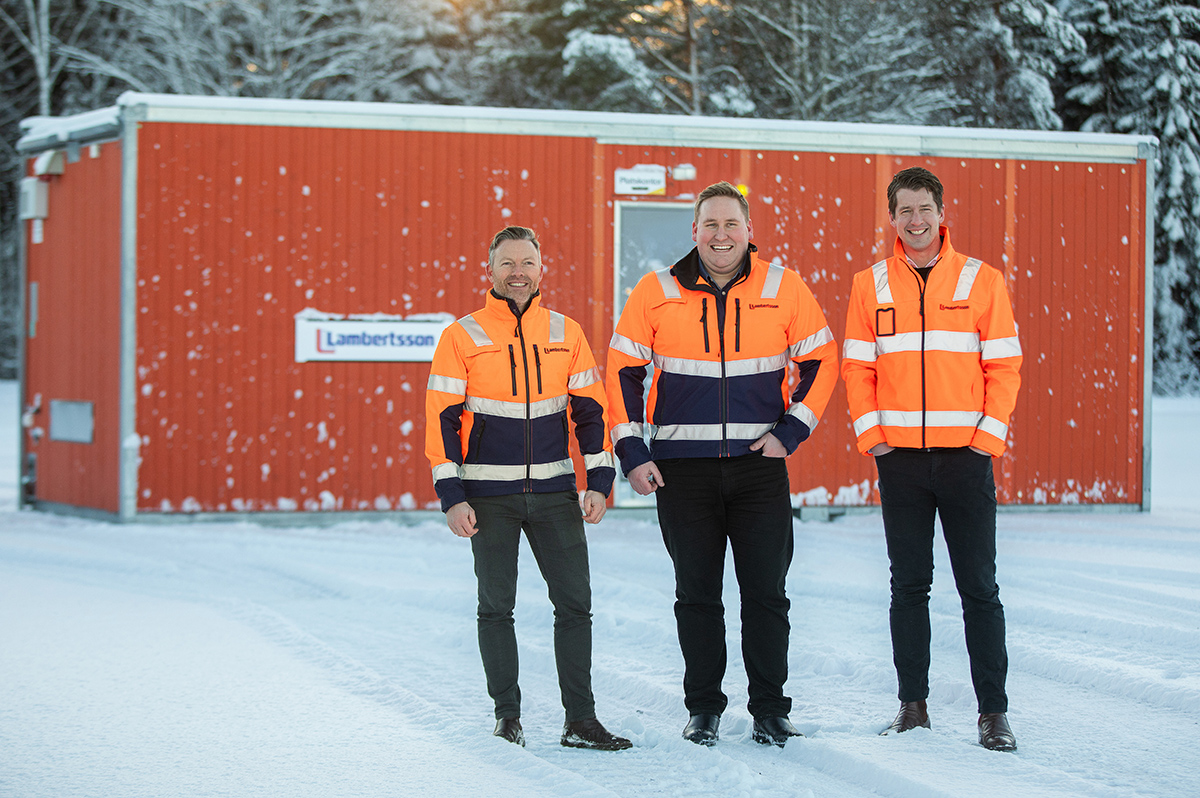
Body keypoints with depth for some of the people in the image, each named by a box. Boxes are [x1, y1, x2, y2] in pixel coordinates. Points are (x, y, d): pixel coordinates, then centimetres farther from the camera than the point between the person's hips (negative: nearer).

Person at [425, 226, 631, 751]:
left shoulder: (565, 335, 7)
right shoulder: (462, 337, -2)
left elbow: (590, 410, 10)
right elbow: (442, 419, -3)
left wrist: (598, 482, 2)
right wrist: (452, 497, -9)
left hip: (554, 491, 3)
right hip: (489, 496, -2)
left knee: (575, 602, -1)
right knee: (496, 607, 3)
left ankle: (580, 721, 4)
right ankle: (507, 717, 13)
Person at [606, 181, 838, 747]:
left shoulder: (783, 288, 1)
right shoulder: (657, 292, 0)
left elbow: (821, 361, 7)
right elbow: (622, 370, 4)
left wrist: (791, 430, -2)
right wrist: (632, 453, -1)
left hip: (759, 465, 0)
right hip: (682, 467, 0)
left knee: (766, 591, 1)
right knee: (697, 594, 6)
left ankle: (770, 710, 10)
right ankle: (703, 708, 16)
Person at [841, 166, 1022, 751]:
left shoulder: (981, 280, 3)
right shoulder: (870, 285, 7)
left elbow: (1003, 367, 2)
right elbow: (857, 368, 8)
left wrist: (988, 435, -7)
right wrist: (870, 434, -3)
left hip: (965, 455, -2)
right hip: (899, 457, 2)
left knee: (979, 587, -1)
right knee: (908, 586, 6)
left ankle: (994, 711, 3)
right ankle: (912, 704, 12)